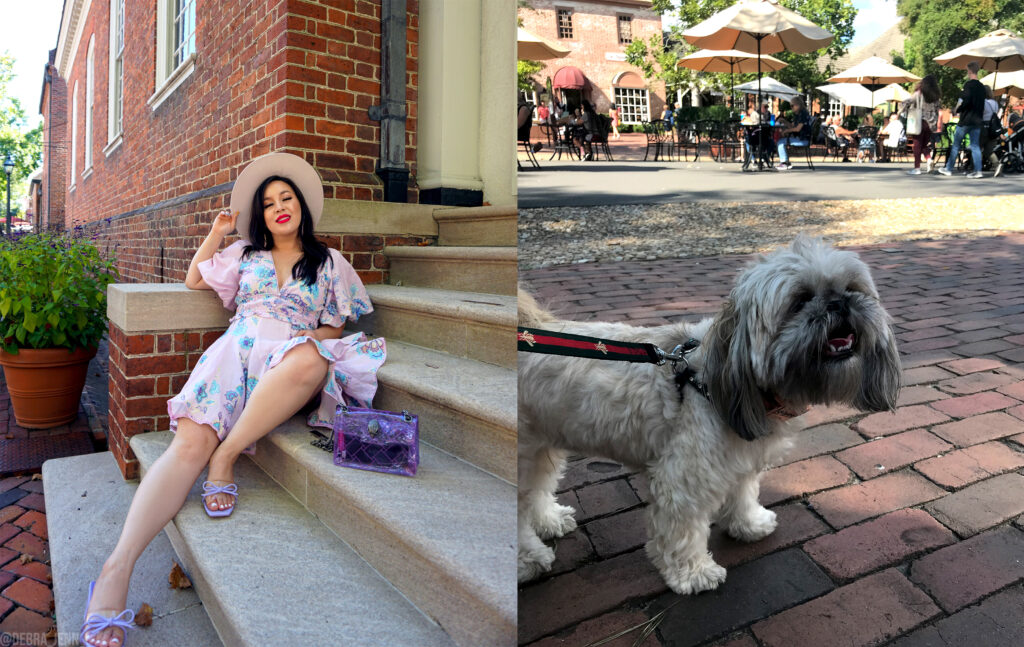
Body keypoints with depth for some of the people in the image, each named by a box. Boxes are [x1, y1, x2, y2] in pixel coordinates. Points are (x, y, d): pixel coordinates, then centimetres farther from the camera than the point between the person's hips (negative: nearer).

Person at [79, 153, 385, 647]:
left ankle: (227, 456, -31)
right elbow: (194, 281, 35)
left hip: (289, 358, -1)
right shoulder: (245, 253, 27)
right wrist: (216, 233, 27)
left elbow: (338, 328, 19)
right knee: (191, 441, -28)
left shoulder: (330, 263, 20)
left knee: (310, 359, -43)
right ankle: (116, 571, -39)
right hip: (237, 348, 2)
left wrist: (314, 336, -2)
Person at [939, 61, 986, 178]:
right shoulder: (982, 87, 13)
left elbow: (965, 101, -19)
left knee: (956, 145, 4)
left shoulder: (969, 84, -10)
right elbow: (983, 105, 16)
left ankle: (948, 169, 10)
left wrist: (956, 110, -4)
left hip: (966, 120, -6)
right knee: (975, 146, 4)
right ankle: (978, 171, -2)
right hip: (977, 120, 6)